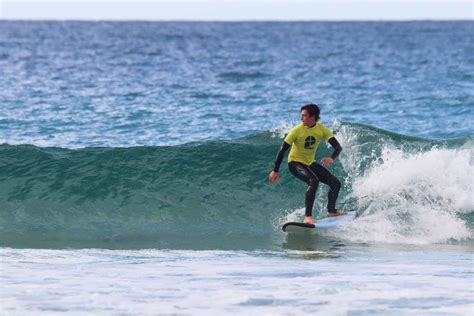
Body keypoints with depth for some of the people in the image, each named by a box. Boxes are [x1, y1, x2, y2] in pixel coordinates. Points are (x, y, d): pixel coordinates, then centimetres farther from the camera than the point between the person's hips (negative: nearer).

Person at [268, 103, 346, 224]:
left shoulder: (322, 130, -10)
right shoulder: (297, 130, -19)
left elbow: (338, 147, -14)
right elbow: (283, 149, -15)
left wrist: (332, 158, -37)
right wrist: (275, 171, -17)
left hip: (310, 163, 5)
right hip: (295, 163, -5)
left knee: (336, 183, 2)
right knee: (313, 181, -32)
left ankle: (331, 211, 26)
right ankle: (308, 217, -36)